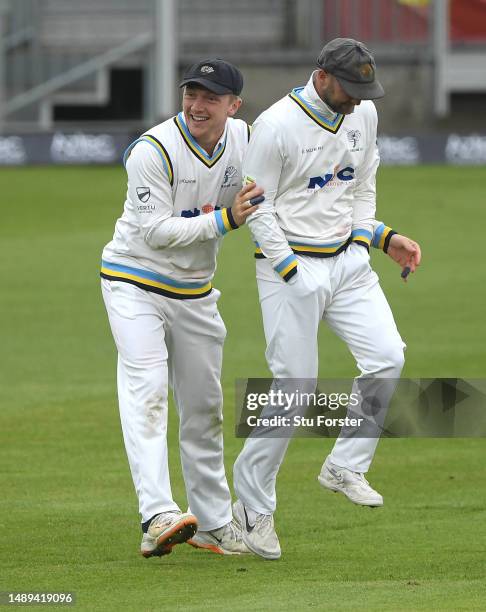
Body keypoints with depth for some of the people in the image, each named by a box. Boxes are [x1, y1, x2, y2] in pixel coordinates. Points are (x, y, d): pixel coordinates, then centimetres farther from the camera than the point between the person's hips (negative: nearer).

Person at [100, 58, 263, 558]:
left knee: (204, 407, 13)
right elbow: (157, 231, -24)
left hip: (196, 292, 6)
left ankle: (212, 521, 25)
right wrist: (224, 220, -28)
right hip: (135, 284, -6)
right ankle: (157, 516, -34)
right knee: (147, 391, -22)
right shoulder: (153, 151, -22)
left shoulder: (246, 139, -3)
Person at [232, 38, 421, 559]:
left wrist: (381, 238, 7)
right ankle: (252, 506, 5)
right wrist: (293, 276, -17)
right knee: (294, 385, -7)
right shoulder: (276, 125, -15)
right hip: (290, 264, -6)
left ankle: (345, 467, 1)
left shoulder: (363, 114, 6)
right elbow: (257, 209, -12)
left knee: (386, 355, -13)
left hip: (348, 260, 6)